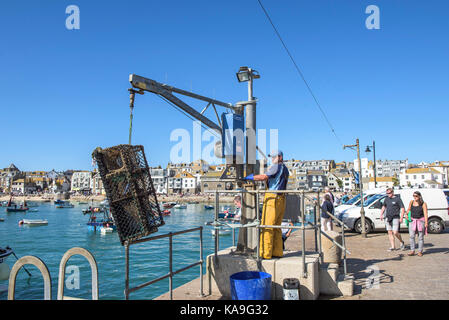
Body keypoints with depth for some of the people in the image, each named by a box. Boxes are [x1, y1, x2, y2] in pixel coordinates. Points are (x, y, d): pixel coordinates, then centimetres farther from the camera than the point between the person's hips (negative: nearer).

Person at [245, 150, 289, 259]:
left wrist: (250, 177, -9)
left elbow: (264, 177, -18)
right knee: (276, 227, 12)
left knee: (266, 226, -7)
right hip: (281, 199, 9)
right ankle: (277, 252, 14)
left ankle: (265, 253, -7)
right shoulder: (285, 169, 21)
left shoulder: (277, 166, -7)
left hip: (273, 198, -9)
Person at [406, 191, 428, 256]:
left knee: (420, 237, 4)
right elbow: (409, 209, 20)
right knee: (412, 236, -5)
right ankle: (412, 251, 1)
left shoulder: (423, 204, -4)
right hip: (412, 220, 2)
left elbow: (425, 214, -7)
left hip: (421, 220, -2)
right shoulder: (411, 202, 5)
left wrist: (426, 223, -14)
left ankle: (420, 251, 14)